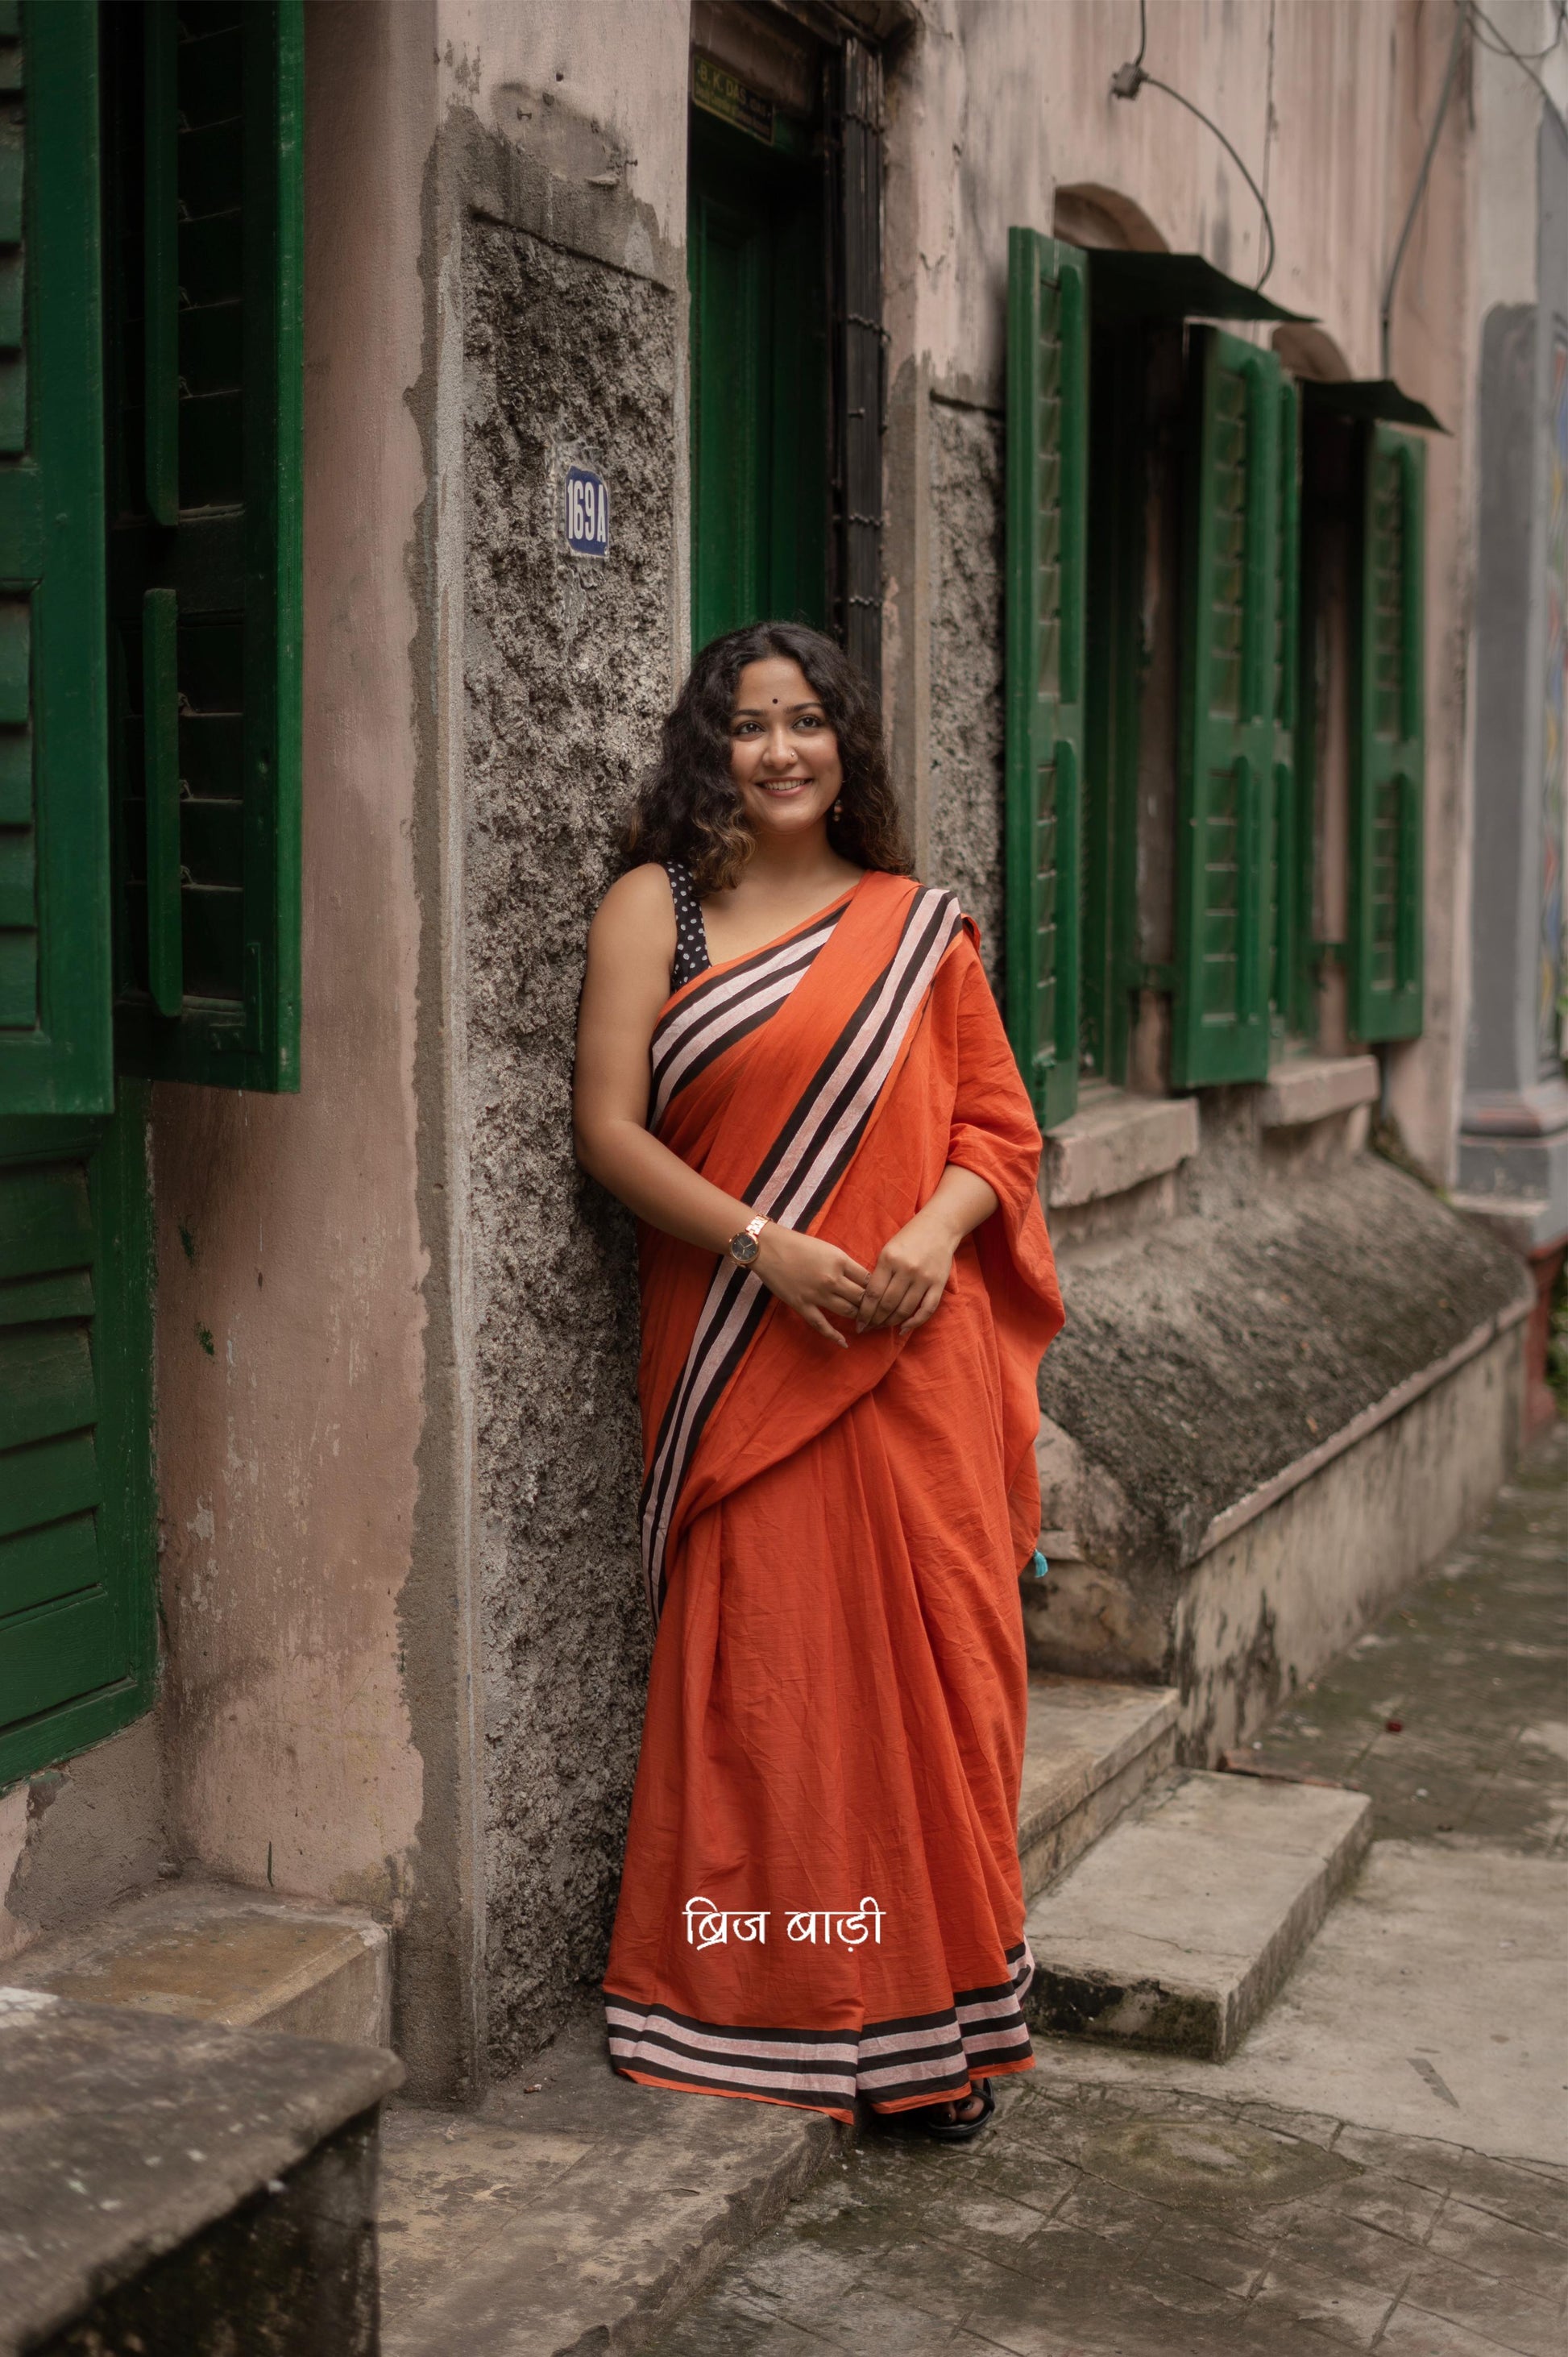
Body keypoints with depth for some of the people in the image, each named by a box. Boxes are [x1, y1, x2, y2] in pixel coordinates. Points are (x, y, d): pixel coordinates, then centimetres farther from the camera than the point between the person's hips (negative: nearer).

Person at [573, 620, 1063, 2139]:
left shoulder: (919, 926, 12)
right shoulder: (654, 910, 4)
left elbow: (998, 1122, 11)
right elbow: (608, 1130, -3)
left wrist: (934, 1231, -10)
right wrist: (766, 1246, -15)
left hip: (914, 1360, 2)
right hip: (739, 1363, -2)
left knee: (932, 1663, 3)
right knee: (757, 1670, -1)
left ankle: (933, 2023, 16)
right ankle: (762, 2017, 13)